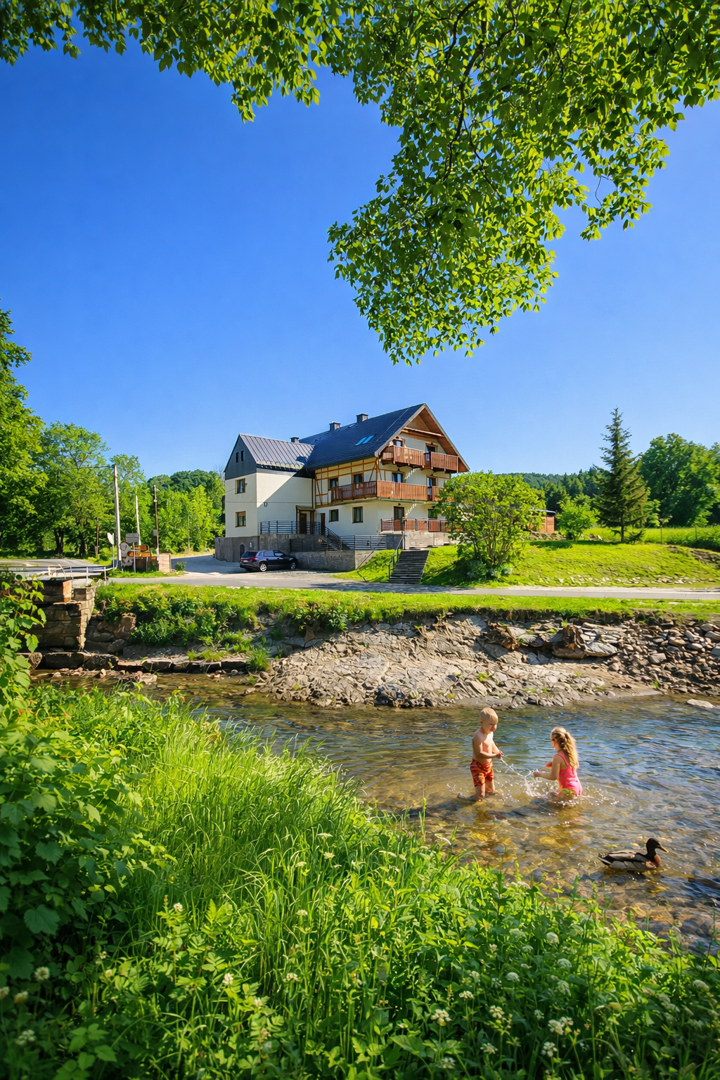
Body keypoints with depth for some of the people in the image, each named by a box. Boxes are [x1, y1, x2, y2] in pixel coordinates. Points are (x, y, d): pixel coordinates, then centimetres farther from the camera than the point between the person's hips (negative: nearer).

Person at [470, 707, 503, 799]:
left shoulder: (490, 732, -1)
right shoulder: (478, 736, -28)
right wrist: (495, 755, -31)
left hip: (489, 765, 9)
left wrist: (497, 751, 3)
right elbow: (479, 753, -31)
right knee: (480, 796, -12)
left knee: (491, 792, 19)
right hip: (478, 767, -9)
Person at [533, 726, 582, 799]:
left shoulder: (558, 757, -22)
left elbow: (553, 776, -19)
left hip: (568, 790, -9)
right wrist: (553, 765, 12)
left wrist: (539, 774, -6)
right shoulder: (571, 753, 2)